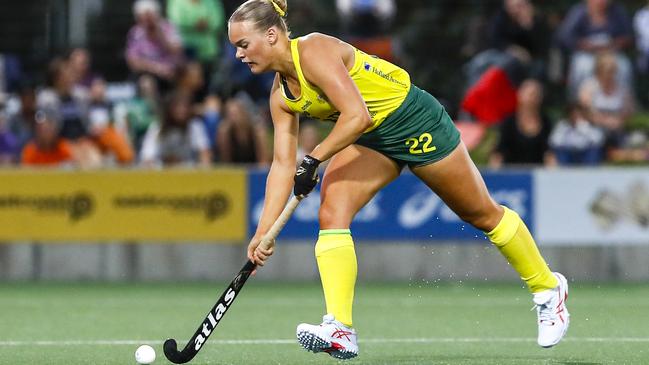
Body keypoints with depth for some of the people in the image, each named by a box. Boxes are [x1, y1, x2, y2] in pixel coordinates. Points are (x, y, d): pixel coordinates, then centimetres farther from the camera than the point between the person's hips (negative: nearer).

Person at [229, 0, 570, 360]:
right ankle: (340, 330, -23)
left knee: (483, 215, 8)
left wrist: (314, 160, -31)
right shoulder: (281, 95, -1)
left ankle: (548, 289, 28)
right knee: (331, 213, -16)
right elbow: (283, 164, -1)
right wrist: (263, 232, -6)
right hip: (371, 140, 7)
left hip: (416, 123, -7)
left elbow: (357, 116, -35)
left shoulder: (314, 52, -27)